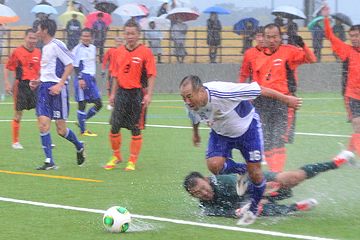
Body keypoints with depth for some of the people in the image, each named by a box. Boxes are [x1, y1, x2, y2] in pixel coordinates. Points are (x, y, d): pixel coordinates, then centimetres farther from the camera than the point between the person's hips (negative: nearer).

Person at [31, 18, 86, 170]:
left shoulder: (57, 45, -11)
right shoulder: (45, 48, 16)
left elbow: (70, 64, -13)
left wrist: (60, 84, -19)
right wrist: (38, 81, 11)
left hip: (57, 89, -8)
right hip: (44, 88, 8)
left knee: (61, 130, -3)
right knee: (43, 125, -6)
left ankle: (79, 146, 27)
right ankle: (49, 162, -4)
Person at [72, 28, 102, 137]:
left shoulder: (93, 48, 14)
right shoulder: (78, 49, -8)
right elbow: (75, 65, -11)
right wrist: (80, 78, -19)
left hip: (91, 78, 8)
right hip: (83, 77, -8)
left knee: (98, 104, 5)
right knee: (82, 104, -5)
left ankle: (81, 121, 19)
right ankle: (83, 130, 1)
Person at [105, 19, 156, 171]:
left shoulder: (145, 52, -3)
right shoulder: (118, 53, 10)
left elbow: (151, 75, -5)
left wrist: (149, 95, -13)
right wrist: (113, 94, 13)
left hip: (137, 94, -4)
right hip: (121, 93, 4)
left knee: (136, 129, 0)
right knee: (114, 126, 0)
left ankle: (132, 161, 11)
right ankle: (116, 156, 19)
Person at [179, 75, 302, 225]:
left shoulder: (222, 92, -41)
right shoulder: (190, 105, -23)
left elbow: (260, 90, -29)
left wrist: (286, 99, -18)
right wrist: (195, 133, 26)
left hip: (247, 127, -4)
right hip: (221, 133, 4)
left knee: (255, 173, -5)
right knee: (214, 165, -21)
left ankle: (253, 208, 22)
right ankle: (241, 171, 12)